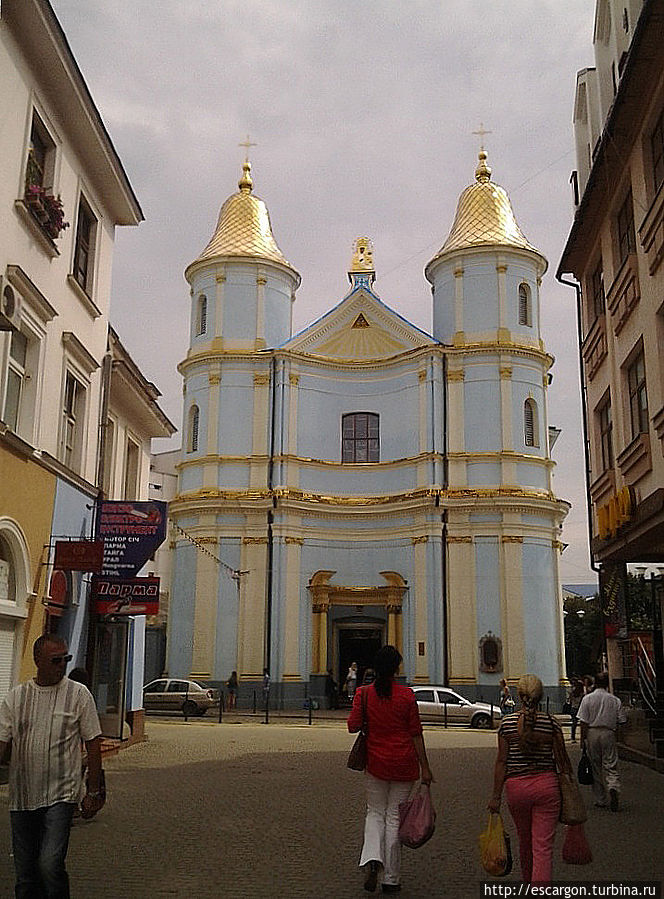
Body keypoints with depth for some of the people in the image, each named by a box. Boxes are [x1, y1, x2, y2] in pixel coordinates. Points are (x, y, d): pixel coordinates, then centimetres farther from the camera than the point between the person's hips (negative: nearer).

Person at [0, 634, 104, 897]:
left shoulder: (79, 694, -3)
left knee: (50, 866, -15)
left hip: (61, 796, -3)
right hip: (22, 797, 3)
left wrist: (94, 792, 0)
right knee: (25, 873, 11)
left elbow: (93, 745, 1)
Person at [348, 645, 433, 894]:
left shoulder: (364, 693, -6)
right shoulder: (407, 695, -9)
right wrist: (425, 767, 1)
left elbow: (353, 726, -6)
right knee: (394, 817, 8)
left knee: (375, 813, 17)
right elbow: (416, 733, -6)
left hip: (376, 762, 1)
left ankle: (372, 859, -8)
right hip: (404, 764, -1)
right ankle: (391, 879, 15)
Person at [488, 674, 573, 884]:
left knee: (525, 842, 22)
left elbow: (502, 761, -4)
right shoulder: (551, 723, -4)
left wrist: (496, 795, 1)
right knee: (543, 846, 0)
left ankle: (528, 885, 42)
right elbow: (562, 760, 0)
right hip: (546, 784, -2)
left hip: (516, 786, 2)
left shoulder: (507, 723, -3)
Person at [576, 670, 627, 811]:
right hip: (609, 734, 0)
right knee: (611, 765, 3)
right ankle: (613, 788, -26)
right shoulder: (615, 700, 0)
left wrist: (582, 739, -1)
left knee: (596, 768, 8)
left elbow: (584, 722, -6)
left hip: (592, 734, 0)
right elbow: (622, 720, 3)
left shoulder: (587, 699, -4)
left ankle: (601, 800, 14)